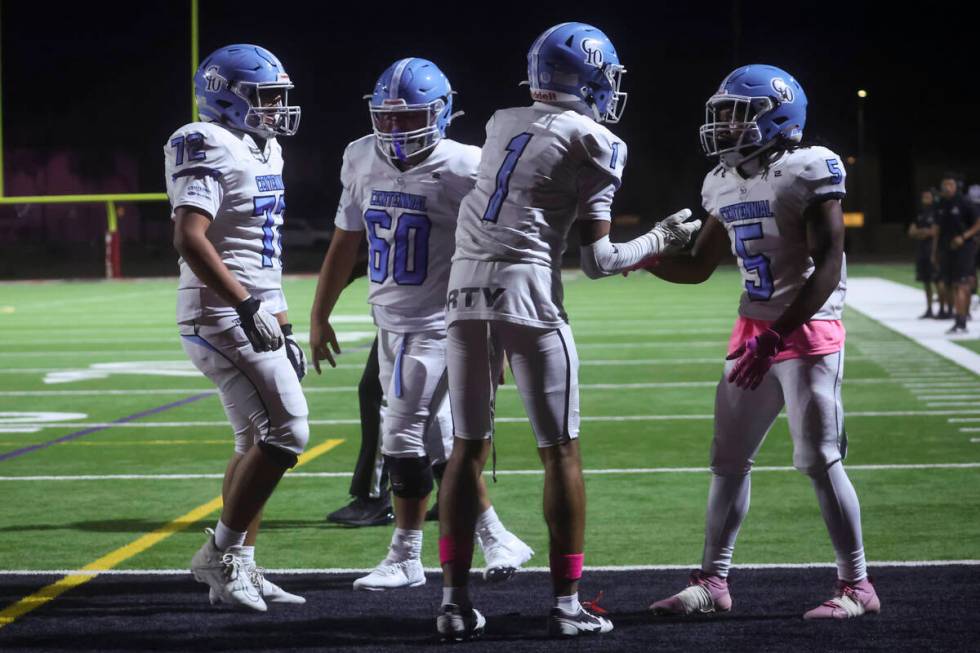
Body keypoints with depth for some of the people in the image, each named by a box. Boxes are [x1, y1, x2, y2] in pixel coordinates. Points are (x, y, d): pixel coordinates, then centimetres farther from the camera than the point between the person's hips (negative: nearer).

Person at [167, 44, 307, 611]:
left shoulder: (261, 151, 17)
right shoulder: (212, 150, -14)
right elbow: (189, 239, -24)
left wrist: (283, 325, 21)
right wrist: (245, 305, -29)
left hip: (254, 314, 10)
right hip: (224, 319, -10)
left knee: (257, 443, 11)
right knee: (286, 433, -13)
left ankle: (240, 569, 16)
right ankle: (221, 554, -4)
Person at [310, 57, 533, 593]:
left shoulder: (463, 171, -15)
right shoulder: (362, 160, 5)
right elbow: (345, 243, 16)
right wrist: (319, 317, 19)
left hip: (437, 323, -7)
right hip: (391, 323, 7)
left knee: (403, 435, -9)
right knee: (438, 440, 10)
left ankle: (406, 557, 4)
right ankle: (495, 538, 21)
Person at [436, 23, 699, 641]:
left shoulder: (502, 123, 16)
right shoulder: (594, 144, -1)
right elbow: (598, 260, -2)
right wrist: (658, 240, 14)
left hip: (467, 289, 6)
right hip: (528, 293, -5)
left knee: (468, 448, 10)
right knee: (561, 452, 4)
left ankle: (455, 600, 9)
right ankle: (567, 601, 5)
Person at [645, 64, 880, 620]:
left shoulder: (810, 172, -14)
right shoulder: (725, 184, 9)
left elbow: (828, 267, -18)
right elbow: (698, 268, 18)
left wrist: (775, 337, -22)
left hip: (809, 330, -8)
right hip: (754, 331, 8)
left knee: (821, 460, -6)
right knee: (729, 459, 8)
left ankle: (858, 587, 3)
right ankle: (713, 582, 14)